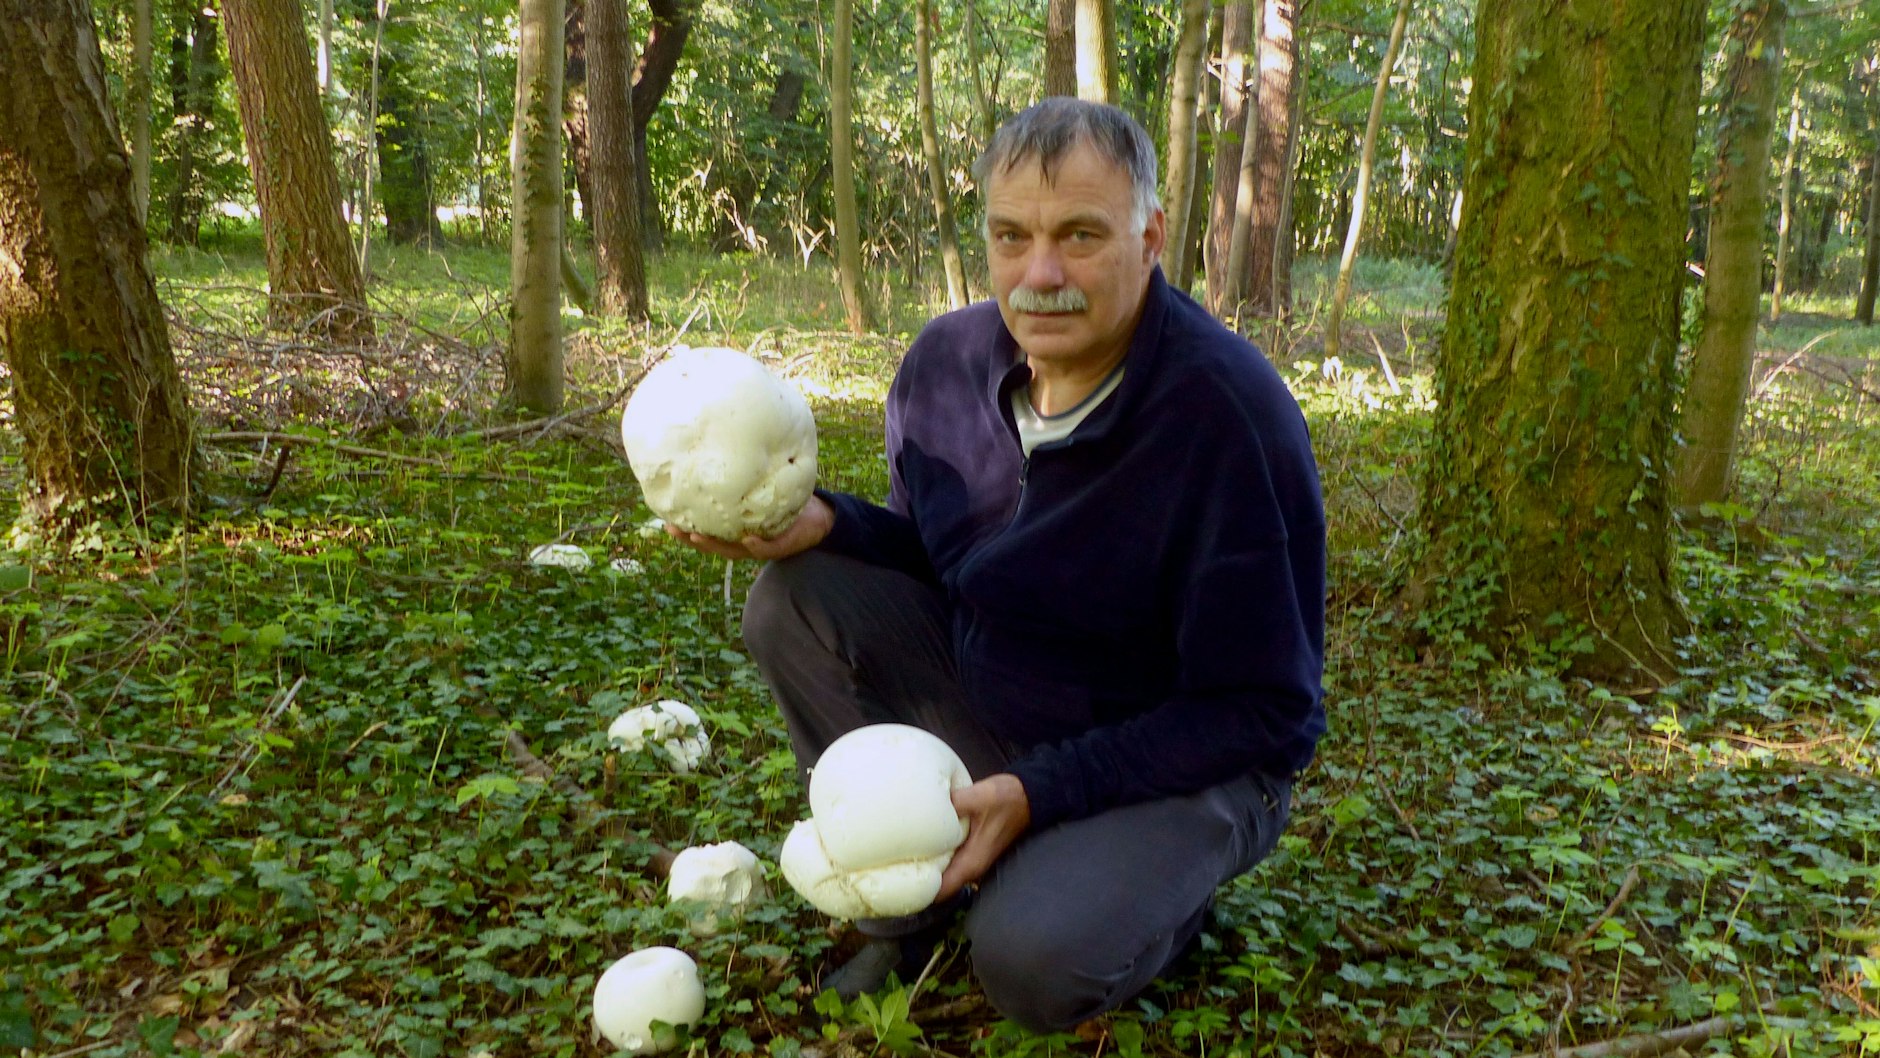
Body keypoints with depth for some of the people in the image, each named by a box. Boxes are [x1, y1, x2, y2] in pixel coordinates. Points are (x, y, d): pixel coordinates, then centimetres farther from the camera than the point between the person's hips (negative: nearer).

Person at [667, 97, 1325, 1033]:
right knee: (796, 600, -11)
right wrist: (825, 526, -14)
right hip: (984, 696, 6)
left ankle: (1153, 889, 7)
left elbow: (1261, 709, -21)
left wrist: (1041, 794, -26)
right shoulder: (947, 360, -9)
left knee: (1033, 960, -30)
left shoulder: (1230, 412, -26)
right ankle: (908, 912, 1)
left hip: (1182, 761, -5)